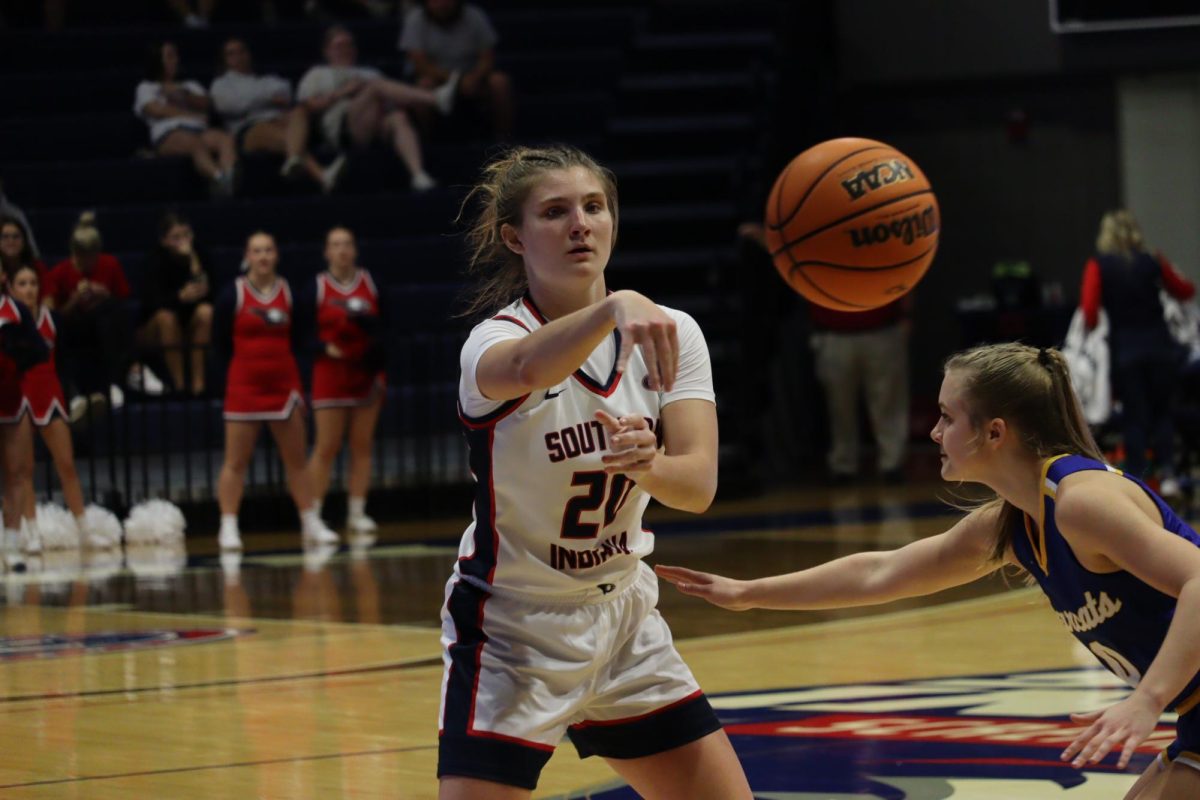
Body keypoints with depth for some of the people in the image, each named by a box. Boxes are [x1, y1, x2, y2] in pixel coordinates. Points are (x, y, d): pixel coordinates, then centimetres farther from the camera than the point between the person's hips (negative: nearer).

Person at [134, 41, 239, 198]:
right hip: (168, 135, -4)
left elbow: (205, 104, 18)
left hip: (199, 131, 4)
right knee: (196, 144, -41)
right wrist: (195, 115, 5)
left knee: (226, 138, -33)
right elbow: (158, 110, 6)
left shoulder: (190, 86, 39)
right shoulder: (146, 88, 26)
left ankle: (228, 176, -63)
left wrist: (183, 92, 3)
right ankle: (219, 179, -68)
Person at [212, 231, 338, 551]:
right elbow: (221, 341, 0)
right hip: (244, 386, -2)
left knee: (296, 460, 8)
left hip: (284, 383, 2)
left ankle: (311, 524, 15)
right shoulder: (234, 294, -3)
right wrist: (249, 363, 2)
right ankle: (228, 528, 3)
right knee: (235, 462, -1)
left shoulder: (289, 292, 4)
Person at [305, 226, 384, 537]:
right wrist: (324, 347, -19)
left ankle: (357, 512, 10)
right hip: (330, 373, -3)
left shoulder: (369, 282, 6)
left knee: (362, 446, 4)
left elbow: (384, 323, 8)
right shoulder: (318, 286, -2)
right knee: (326, 447, -5)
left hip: (367, 373, 3)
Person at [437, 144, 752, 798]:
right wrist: (616, 308, -64)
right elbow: (525, 367, -45)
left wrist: (647, 464, -40)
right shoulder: (494, 340, -18)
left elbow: (698, 485, -17)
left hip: (624, 619, 5)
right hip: (510, 631, -5)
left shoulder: (670, 333, -4)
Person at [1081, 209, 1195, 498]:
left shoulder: (1099, 265, -3)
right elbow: (1185, 290, 17)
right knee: (1162, 412, 15)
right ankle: (1167, 471, -1)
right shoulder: (1152, 262, 4)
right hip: (1159, 346, 2)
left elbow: (1089, 309, -15)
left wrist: (1090, 325, 4)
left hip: (1125, 350, -2)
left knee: (1134, 417, 8)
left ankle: (1136, 478, 6)